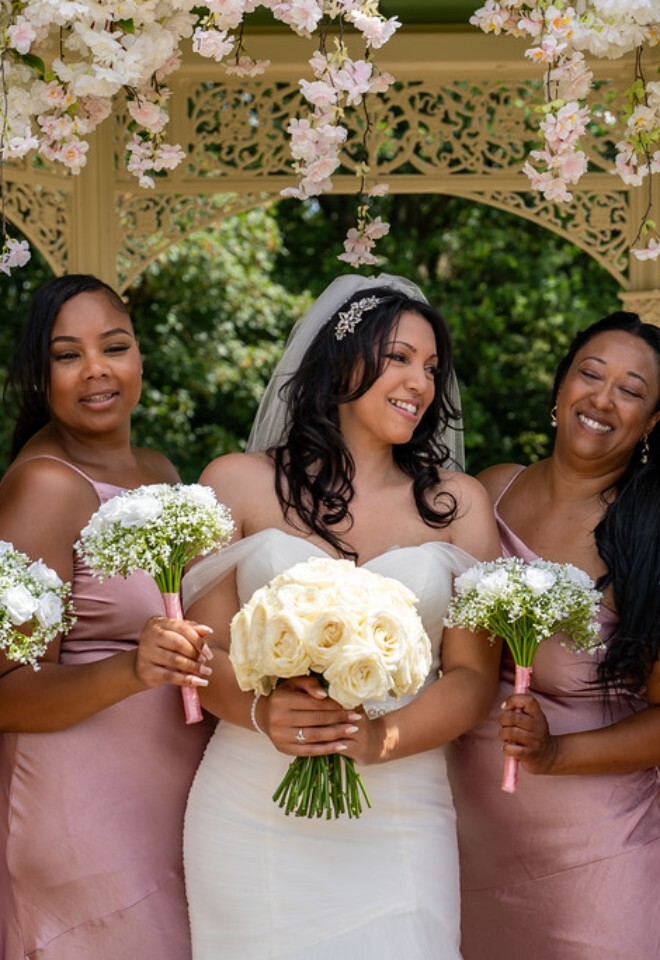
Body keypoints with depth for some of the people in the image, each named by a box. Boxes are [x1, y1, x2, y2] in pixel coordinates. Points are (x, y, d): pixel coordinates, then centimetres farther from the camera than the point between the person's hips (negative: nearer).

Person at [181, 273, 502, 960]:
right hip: (252, 819, -1)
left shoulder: (457, 504, 9)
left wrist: (381, 737, -17)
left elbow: (473, 673, 2)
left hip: (400, 820, 1)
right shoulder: (240, 484, 5)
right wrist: (264, 712, -19)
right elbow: (205, 652, 3)